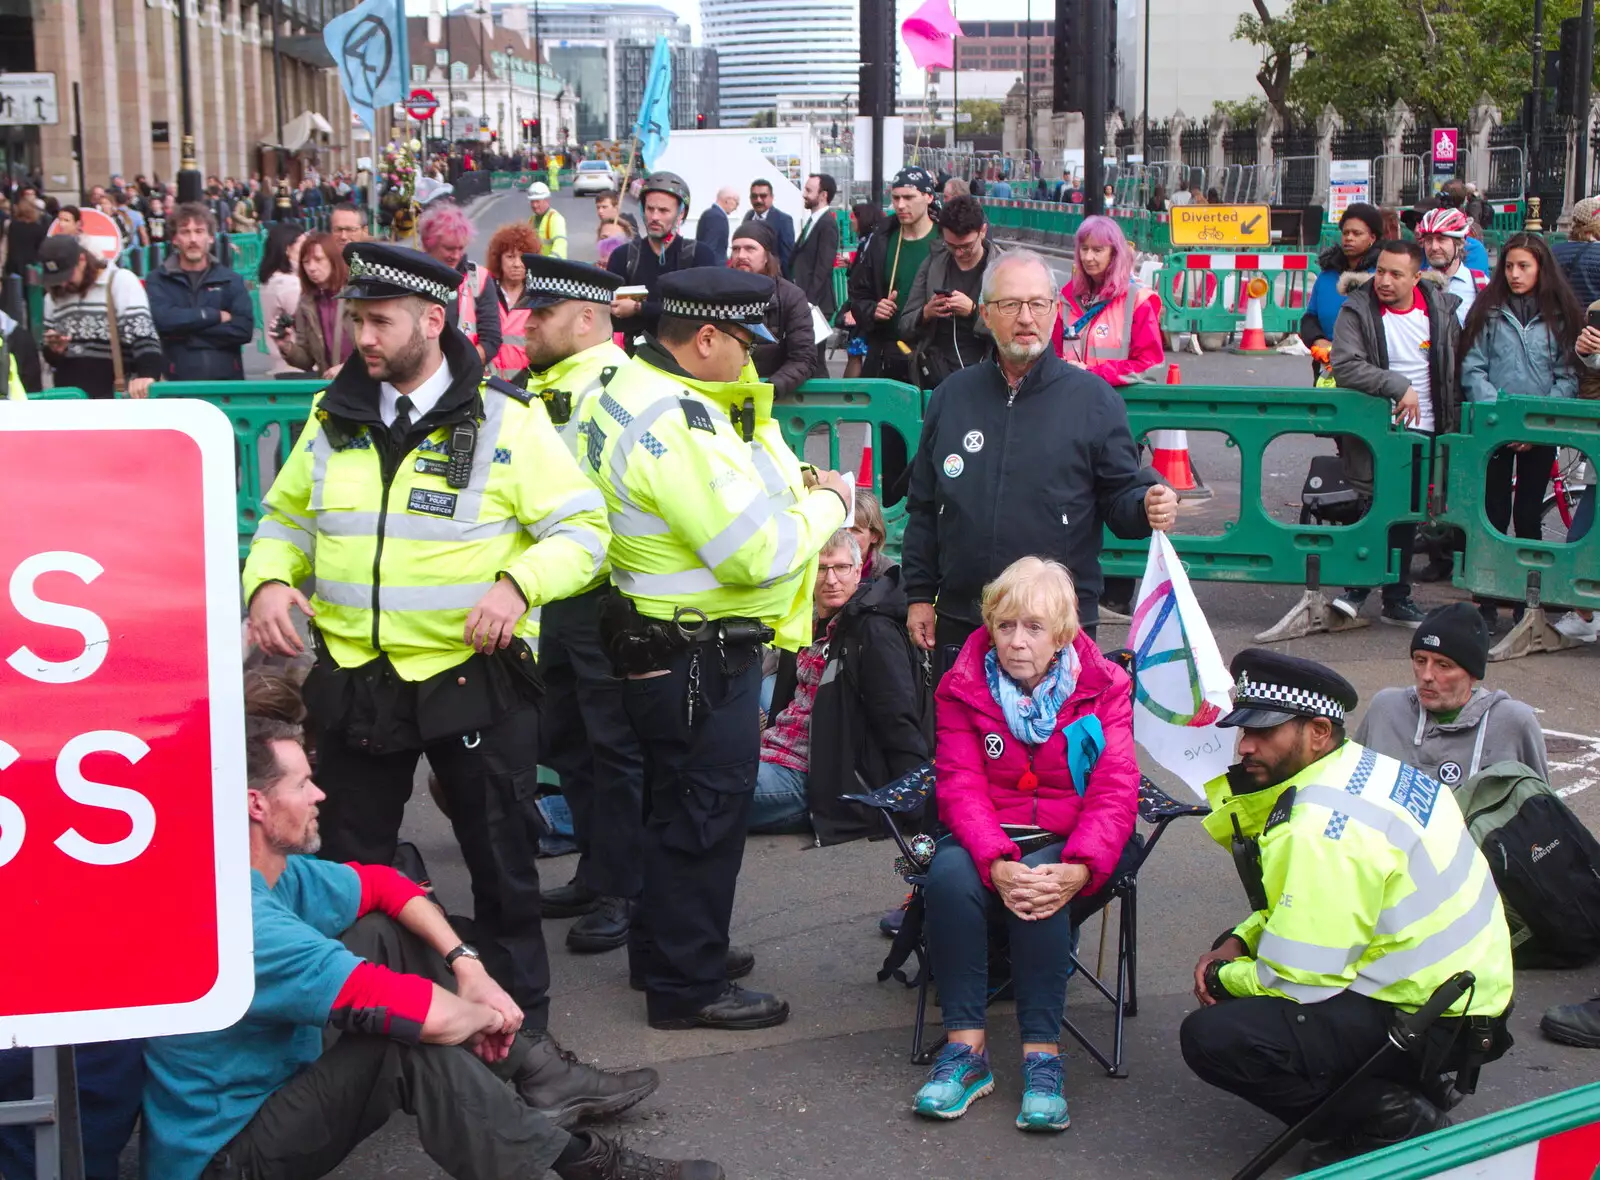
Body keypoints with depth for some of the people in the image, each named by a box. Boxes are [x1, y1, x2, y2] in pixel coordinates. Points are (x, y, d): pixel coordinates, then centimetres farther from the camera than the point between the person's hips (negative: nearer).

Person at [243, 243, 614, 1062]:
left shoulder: (507, 420, -7)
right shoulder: (334, 417, 6)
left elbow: (582, 528, -8)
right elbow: (286, 518, 16)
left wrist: (517, 583, -25)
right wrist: (267, 581, -4)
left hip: (474, 678, -3)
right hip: (354, 679, 4)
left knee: (501, 859, 10)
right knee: (349, 866, 13)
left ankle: (520, 1018, 27)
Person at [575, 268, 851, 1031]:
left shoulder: (630, 388, 7)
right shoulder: (680, 422, -26)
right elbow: (759, 552, -26)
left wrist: (795, 489, -2)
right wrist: (826, 504, -10)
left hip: (654, 644, 11)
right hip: (701, 659, -11)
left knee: (674, 803, 23)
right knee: (704, 813, 2)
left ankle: (663, 950, 38)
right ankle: (688, 987, 14)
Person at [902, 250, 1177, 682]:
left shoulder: (1094, 398, 1)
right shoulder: (953, 395, 10)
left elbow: (1120, 497, 2)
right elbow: (923, 508, 14)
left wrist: (1148, 505, -21)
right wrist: (919, 595, 10)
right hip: (960, 620, 3)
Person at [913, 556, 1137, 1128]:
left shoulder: (1103, 688, -3)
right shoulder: (964, 688, 0)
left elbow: (1115, 793, -12)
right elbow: (961, 788, -11)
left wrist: (1076, 870, -31)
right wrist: (999, 864, -31)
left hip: (1067, 841, -1)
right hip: (987, 839, 1)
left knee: (1043, 890, -35)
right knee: (949, 875, -32)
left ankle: (1043, 1056, -28)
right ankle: (965, 1044, -26)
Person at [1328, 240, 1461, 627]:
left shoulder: (1441, 309, 2)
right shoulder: (1357, 311, -9)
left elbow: (1456, 368, 11)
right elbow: (1345, 366, -21)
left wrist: (1453, 421, 9)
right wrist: (1399, 386, -24)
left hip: (1423, 429, 3)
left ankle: (1397, 598, 18)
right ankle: (1358, 586, 9)